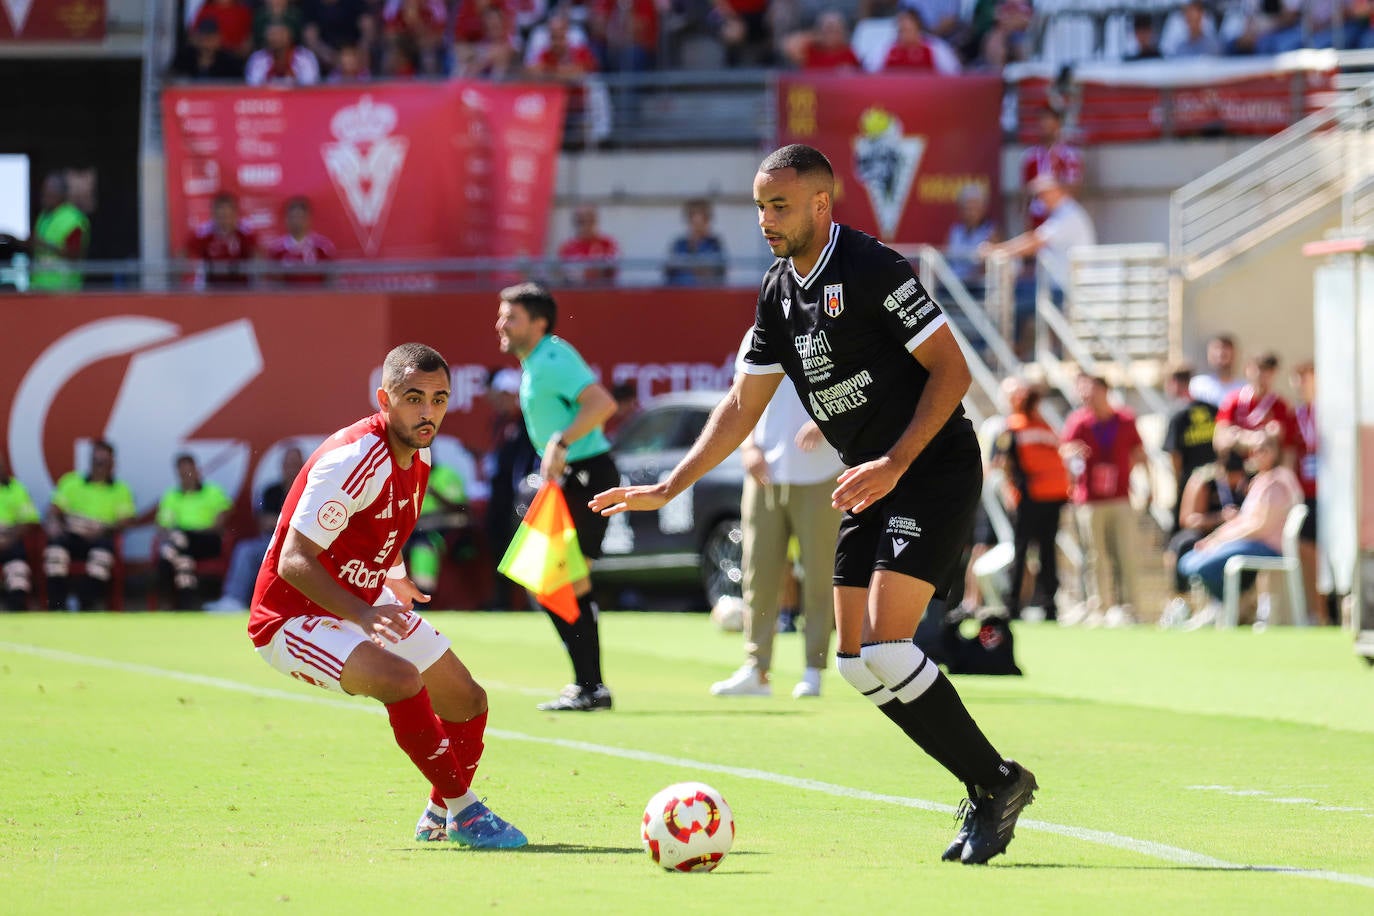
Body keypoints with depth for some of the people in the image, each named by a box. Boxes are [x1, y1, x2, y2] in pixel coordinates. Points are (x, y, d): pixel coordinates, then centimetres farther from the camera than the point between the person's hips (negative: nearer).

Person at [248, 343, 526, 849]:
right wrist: (364, 615, -43)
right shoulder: (353, 459, -29)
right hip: (293, 615, -9)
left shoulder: (418, 454, -1)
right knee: (401, 680, -33)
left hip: (365, 603, 9)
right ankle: (464, 811, -18)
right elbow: (293, 561, -32)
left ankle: (439, 816, 37)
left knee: (467, 700, 12)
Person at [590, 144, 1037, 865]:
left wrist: (896, 462, -23)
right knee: (858, 664, 2)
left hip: (935, 472, -9)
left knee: (885, 648, -19)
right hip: (873, 483, 9)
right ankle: (986, 793, 11)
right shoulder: (779, 293, 9)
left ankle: (998, 783, -5)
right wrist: (666, 489, 11)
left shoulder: (872, 270, -16)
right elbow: (742, 406, 16)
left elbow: (951, 370, -16)